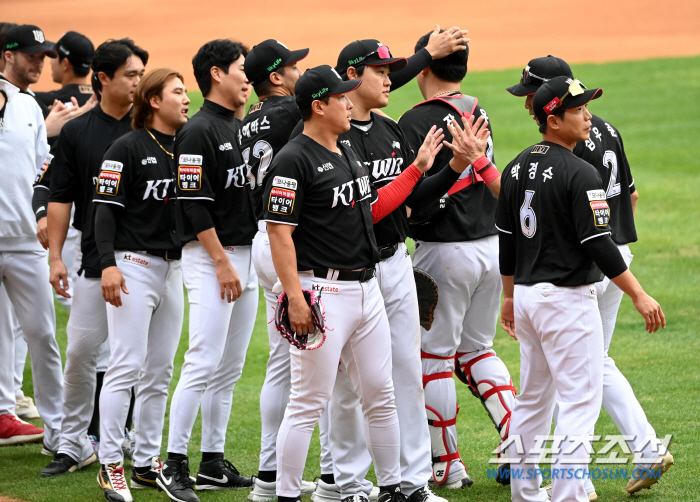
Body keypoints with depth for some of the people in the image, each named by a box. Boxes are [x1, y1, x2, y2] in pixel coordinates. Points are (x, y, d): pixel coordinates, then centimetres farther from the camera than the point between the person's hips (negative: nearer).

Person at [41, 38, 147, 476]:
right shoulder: (77, 132, 4)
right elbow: (61, 198, 6)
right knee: (81, 351, -2)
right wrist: (56, 256, -1)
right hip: (96, 260, 0)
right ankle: (73, 444, 8)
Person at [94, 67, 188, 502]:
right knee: (127, 366, -10)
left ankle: (148, 463, 16)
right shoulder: (128, 148, -8)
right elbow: (106, 208, -11)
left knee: (160, 371, 9)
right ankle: (111, 465, -6)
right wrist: (108, 264, -20)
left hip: (174, 266, 7)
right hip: (134, 264, -7)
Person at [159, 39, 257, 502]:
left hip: (245, 256, 9)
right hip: (210, 256, -9)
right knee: (205, 362, -13)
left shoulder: (241, 129, 16)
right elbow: (195, 204, -17)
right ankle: (175, 465, -10)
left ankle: (214, 463, 15)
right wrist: (222, 262, -18)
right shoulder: (199, 132, -11)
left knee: (230, 368, 10)